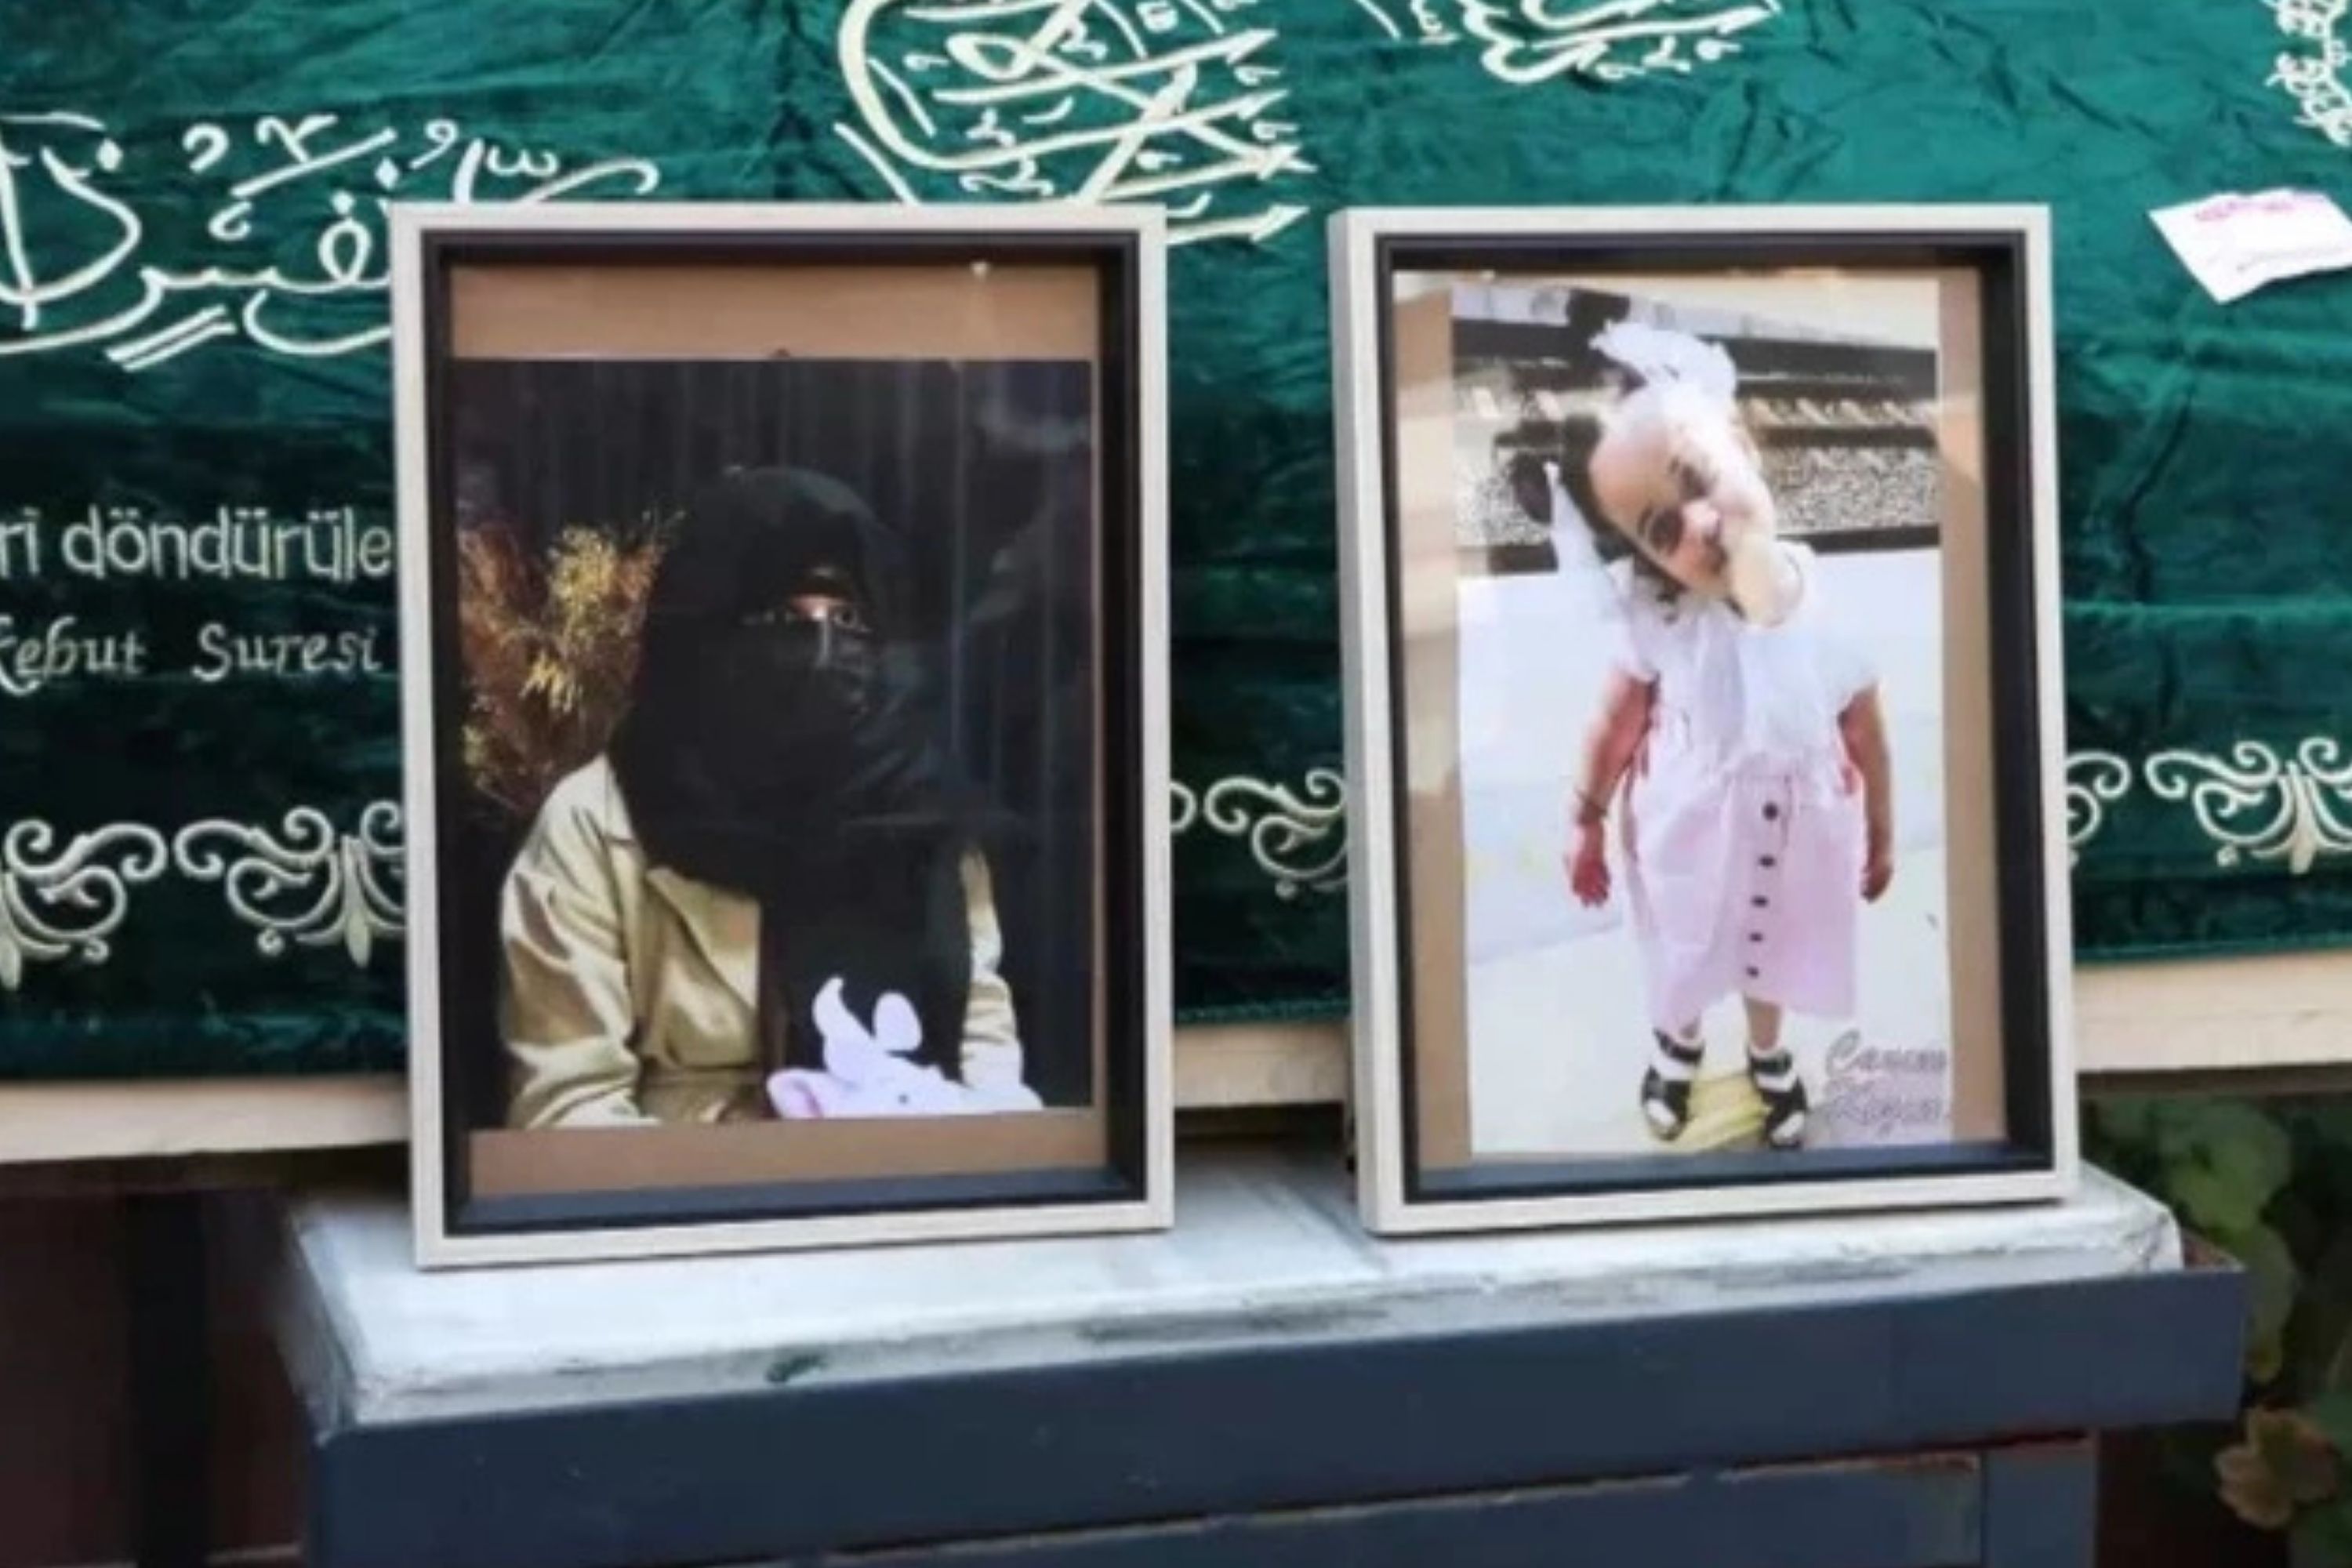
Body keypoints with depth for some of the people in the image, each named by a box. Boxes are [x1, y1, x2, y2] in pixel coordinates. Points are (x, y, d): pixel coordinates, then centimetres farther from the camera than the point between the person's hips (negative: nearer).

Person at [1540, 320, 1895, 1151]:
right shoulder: (1656, 617, -32)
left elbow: (1865, 733, -12)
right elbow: (1618, 719, -13)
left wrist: (1880, 836, 2)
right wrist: (1588, 820, 0)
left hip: (1795, 830, 1)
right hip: (1688, 824, -1)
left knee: (1773, 947, 31)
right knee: (1685, 951, 29)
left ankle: (1768, 1054, 63)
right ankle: (1678, 1040, 63)